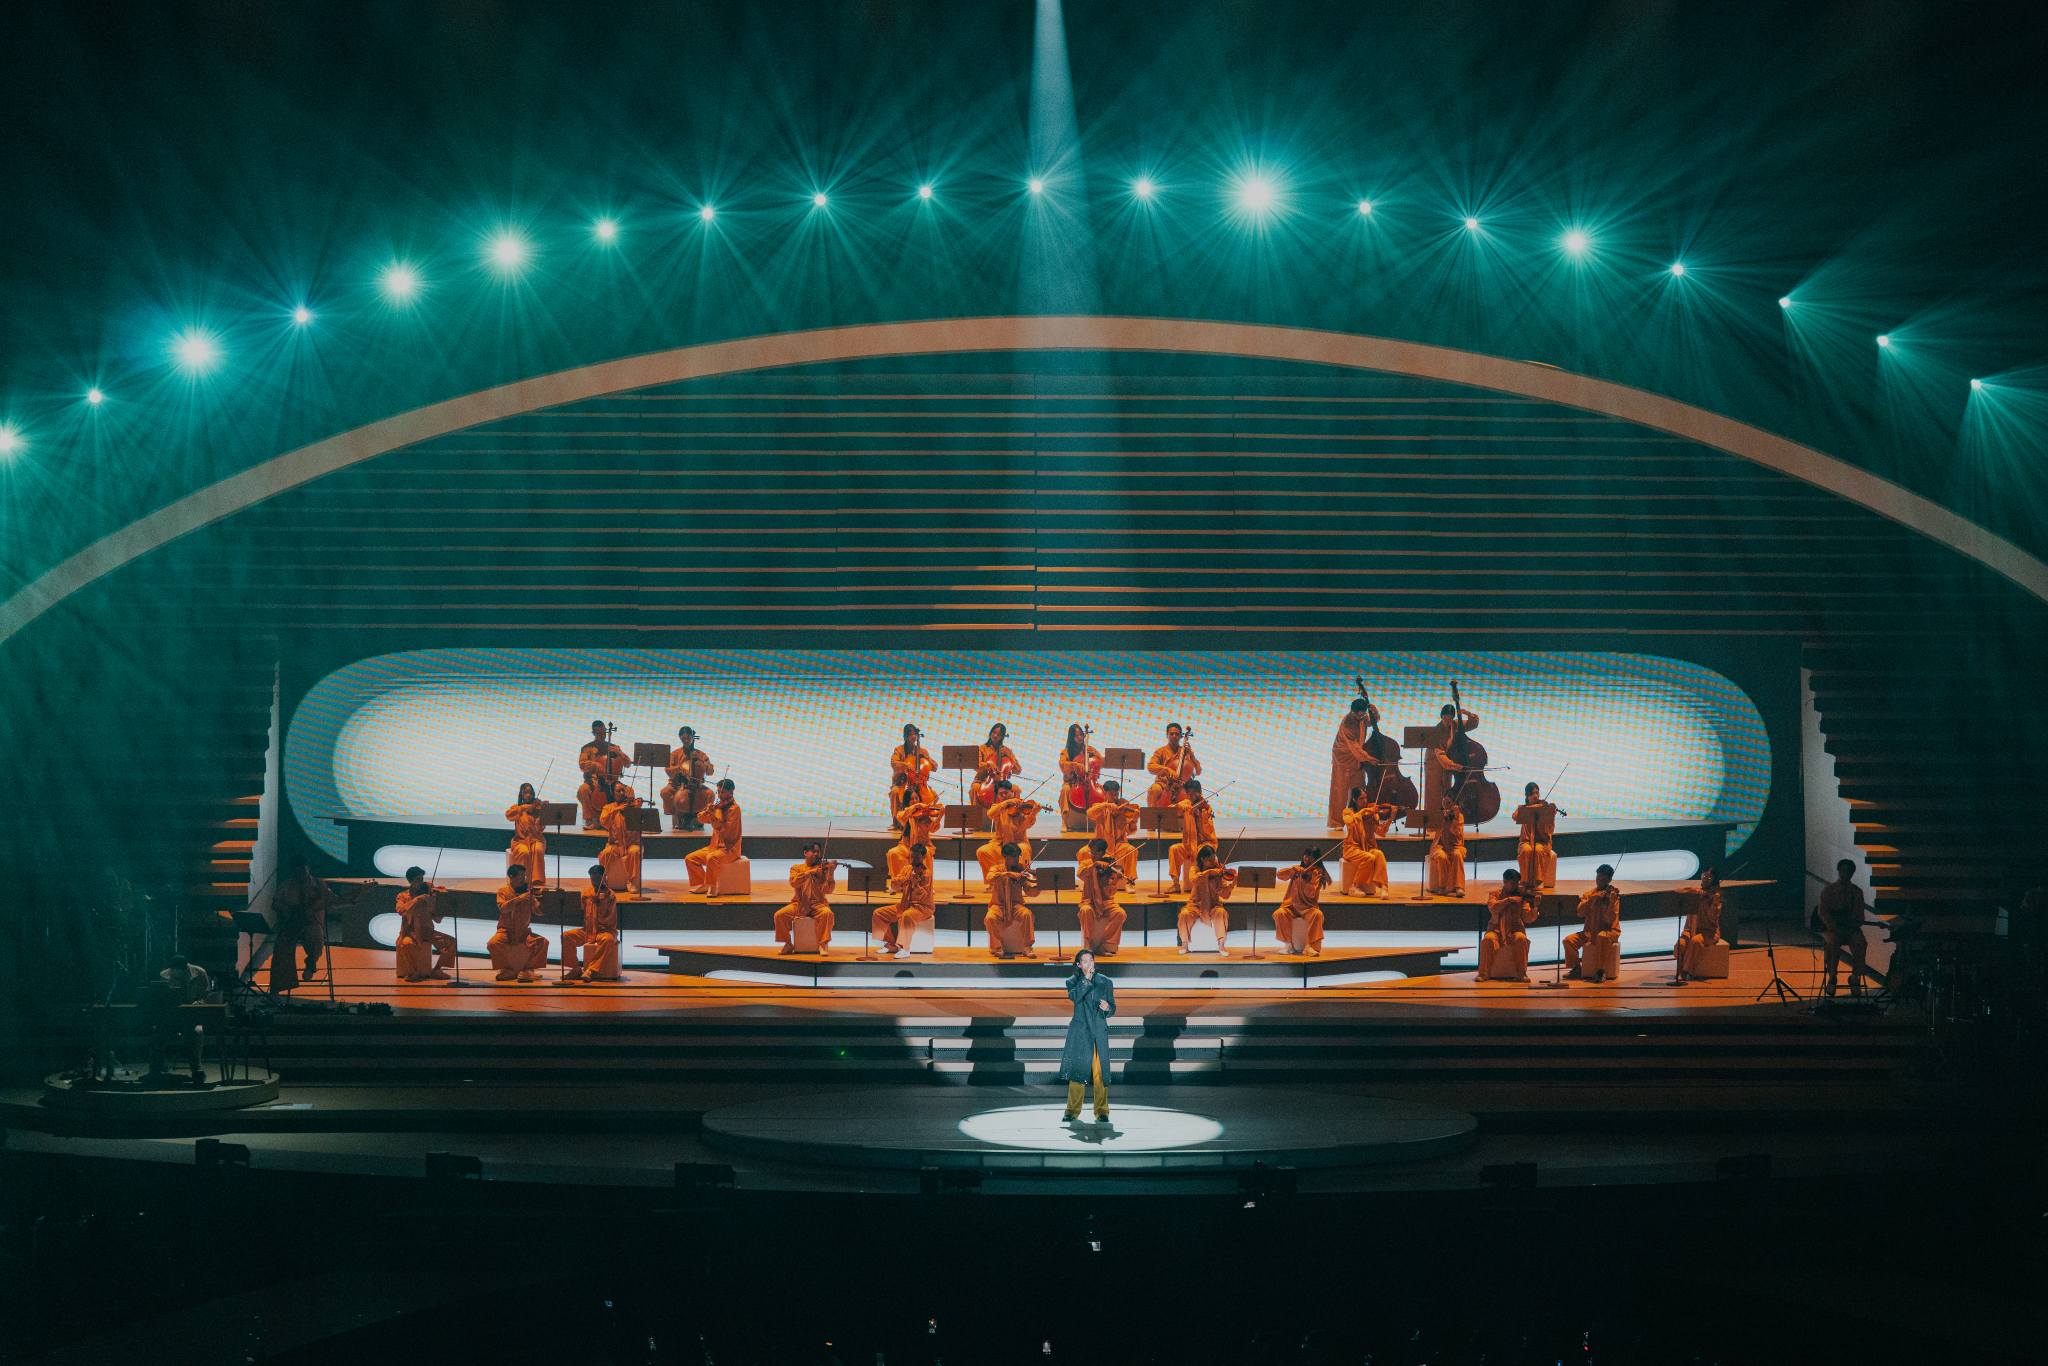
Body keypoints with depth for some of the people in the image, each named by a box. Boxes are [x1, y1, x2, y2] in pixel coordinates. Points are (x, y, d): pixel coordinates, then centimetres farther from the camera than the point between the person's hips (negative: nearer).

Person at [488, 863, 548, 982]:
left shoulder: (527, 891, 7)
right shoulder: (503, 891, 1)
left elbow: (539, 911, 1)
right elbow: (503, 908, -18)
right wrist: (519, 898, -29)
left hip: (524, 931, 2)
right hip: (506, 930, -2)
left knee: (543, 942, -24)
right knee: (493, 944, -32)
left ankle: (527, 969, -7)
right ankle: (507, 969, -8)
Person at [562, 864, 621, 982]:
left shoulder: (610, 895, -6)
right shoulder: (586, 892, 9)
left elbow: (605, 919, -14)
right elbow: (582, 914, 15)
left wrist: (599, 902, -24)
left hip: (606, 930, -5)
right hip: (588, 929, 5)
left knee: (608, 940, -40)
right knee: (566, 936, -18)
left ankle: (591, 970, -28)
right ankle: (576, 968, -8)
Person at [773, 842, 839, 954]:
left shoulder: (823, 869, 7)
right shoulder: (797, 868, 11)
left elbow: (828, 890, -5)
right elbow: (794, 882, -10)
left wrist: (831, 872, -18)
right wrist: (810, 872, -18)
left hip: (817, 904, -1)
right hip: (799, 904, 1)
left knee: (827, 914, -34)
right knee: (779, 915, -23)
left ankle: (822, 944, -19)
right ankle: (788, 944, -3)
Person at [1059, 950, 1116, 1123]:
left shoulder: (1105, 982, 10)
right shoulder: (1073, 982, 7)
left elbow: (1113, 1008, 12)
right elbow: (1074, 997, -15)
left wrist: (1107, 1008, -10)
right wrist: (1086, 979, -17)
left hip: (1099, 1031, 1)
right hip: (1079, 1032, -1)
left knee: (1100, 1071, -4)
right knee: (1077, 1069, -4)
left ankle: (1101, 1111, 1)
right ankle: (1073, 1110, 4)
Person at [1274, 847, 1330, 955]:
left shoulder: (1318, 873, 0)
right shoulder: (1298, 869, 9)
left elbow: (1310, 894, -14)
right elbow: (1279, 875, -5)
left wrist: (1312, 877, -27)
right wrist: (1293, 869, -18)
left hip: (1308, 907, -2)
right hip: (1292, 905, 2)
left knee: (1317, 914, -35)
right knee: (1279, 914, -29)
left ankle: (1310, 946, -27)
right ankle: (1288, 944, -12)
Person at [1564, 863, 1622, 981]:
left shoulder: (1613, 895, -5)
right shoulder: (1589, 894, 7)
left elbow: (1609, 920, -17)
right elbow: (1580, 913, -9)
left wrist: (1612, 901, -29)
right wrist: (1593, 898, -18)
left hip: (1609, 931, -4)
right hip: (1590, 931, 4)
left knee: (1601, 937, -39)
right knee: (1569, 940, -20)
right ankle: (1575, 968, 0)